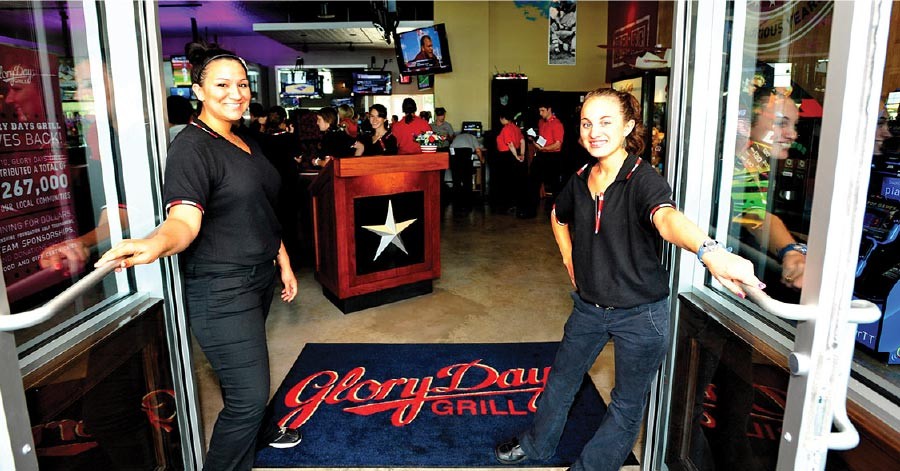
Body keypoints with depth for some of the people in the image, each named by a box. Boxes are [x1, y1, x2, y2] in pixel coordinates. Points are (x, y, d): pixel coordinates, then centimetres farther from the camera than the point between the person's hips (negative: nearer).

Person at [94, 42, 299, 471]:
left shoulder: (246, 141, 11)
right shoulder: (191, 148, -15)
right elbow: (184, 219, -29)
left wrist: (283, 263, 18)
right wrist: (156, 243, -50)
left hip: (258, 276, 8)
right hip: (222, 290, -8)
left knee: (244, 373, 26)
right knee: (248, 394, -5)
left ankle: (255, 431, 47)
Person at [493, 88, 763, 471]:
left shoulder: (644, 180, -21)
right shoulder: (580, 180, -2)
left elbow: (666, 218, -44)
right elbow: (558, 216, 21)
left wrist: (710, 251, -64)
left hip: (640, 313, -5)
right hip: (589, 306, 6)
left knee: (627, 404, 11)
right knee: (562, 377, 22)